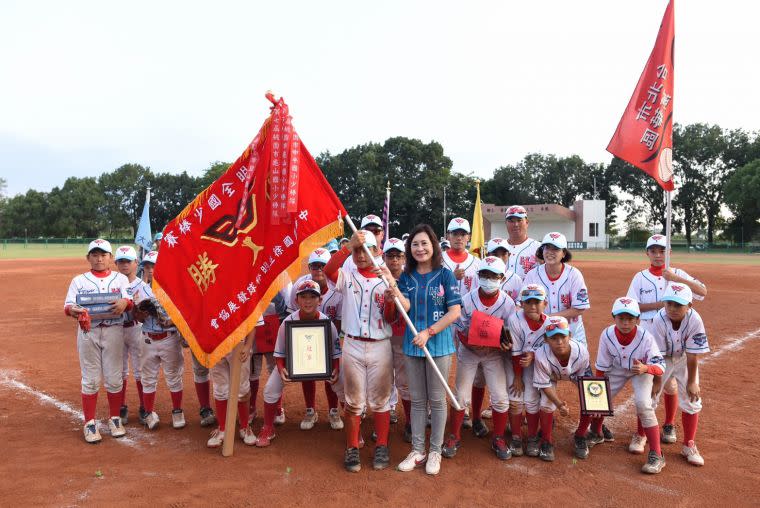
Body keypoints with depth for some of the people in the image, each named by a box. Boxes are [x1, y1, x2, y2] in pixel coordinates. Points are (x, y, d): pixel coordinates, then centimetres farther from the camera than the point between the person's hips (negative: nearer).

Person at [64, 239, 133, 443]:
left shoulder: (120, 278, 8)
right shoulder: (79, 280, 8)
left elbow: (130, 301, -7)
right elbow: (68, 305, -4)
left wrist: (124, 303, -32)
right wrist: (73, 310, -28)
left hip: (114, 331, 0)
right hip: (88, 331, 0)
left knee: (114, 378, 7)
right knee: (90, 379, 5)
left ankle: (115, 418, 23)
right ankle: (90, 423, 17)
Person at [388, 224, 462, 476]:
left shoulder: (445, 275, -6)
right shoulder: (406, 277, 4)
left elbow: (455, 311, -11)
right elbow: (406, 308, -9)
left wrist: (428, 333, -17)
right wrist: (396, 293, -30)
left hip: (439, 344, -3)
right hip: (412, 345, 3)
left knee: (436, 399, 8)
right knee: (417, 400, 13)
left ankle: (435, 451, 23)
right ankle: (417, 450, 25)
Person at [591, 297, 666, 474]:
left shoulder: (646, 337, -33)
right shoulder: (607, 335, -26)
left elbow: (660, 366, -33)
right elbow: (601, 368, -13)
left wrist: (645, 368, -54)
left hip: (642, 371, -3)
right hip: (617, 370, 3)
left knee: (643, 403, -23)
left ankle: (656, 455, -10)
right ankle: (596, 434, 32)